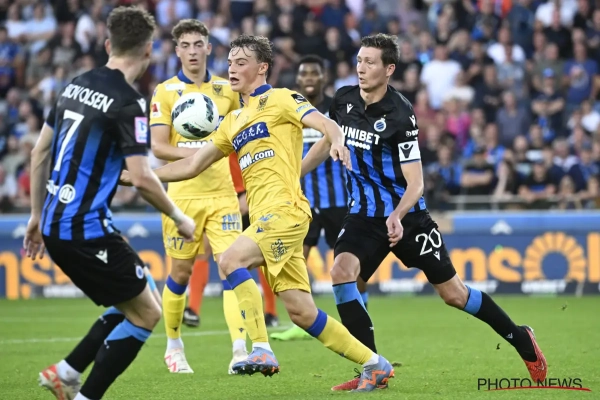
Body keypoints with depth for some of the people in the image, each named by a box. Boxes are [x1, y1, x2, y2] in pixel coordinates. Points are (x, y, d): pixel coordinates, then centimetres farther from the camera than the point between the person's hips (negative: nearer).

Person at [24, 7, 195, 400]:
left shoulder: (76, 85, 10)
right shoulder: (128, 102, -14)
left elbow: (41, 150, 17)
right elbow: (142, 178, -19)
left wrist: (37, 215, 25)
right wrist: (179, 217, -3)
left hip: (55, 224, 8)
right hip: (86, 229, -8)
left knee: (132, 304, 19)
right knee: (146, 313, 2)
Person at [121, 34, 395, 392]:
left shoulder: (280, 99, 3)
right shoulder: (233, 121, 24)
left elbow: (325, 123, -13)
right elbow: (192, 166, 25)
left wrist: (338, 141, -36)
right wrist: (134, 175, 20)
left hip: (285, 208, -7)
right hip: (264, 217, 7)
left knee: (231, 261, -23)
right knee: (302, 312, 1)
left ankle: (262, 350, -22)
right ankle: (374, 364, 9)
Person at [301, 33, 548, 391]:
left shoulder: (400, 114, -20)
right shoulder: (344, 100, -4)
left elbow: (415, 183, -21)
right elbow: (327, 142, 16)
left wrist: (397, 216, -38)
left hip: (407, 216, -4)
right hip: (364, 215, 4)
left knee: (453, 294, 4)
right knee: (342, 272, -22)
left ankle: (520, 339, 28)